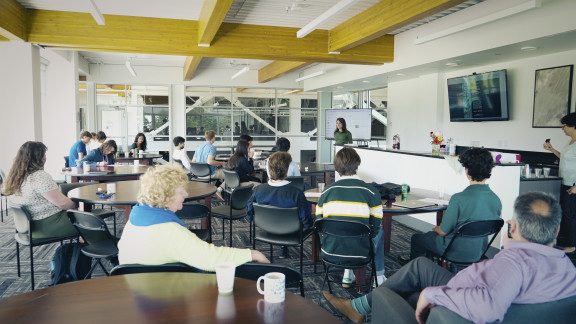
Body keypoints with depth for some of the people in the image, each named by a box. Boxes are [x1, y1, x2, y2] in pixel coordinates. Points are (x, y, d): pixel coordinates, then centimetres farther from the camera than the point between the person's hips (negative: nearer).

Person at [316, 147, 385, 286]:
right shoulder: (371, 192, -10)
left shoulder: (327, 191, -3)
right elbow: (376, 226, -4)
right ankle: (379, 277, 37)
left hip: (331, 250, 3)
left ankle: (347, 275, 35)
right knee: (380, 232, 30)